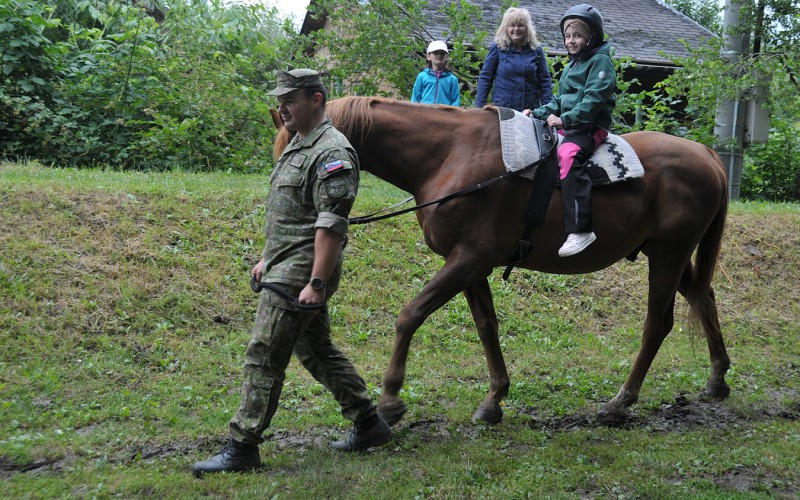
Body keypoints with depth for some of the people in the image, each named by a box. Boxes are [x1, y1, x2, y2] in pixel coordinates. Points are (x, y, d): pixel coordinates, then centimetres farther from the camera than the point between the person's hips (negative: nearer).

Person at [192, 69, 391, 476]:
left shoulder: (332, 153, -16)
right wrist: (267, 259, 25)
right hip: (284, 269, 11)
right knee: (317, 351, 17)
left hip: (300, 274, -11)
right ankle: (368, 424, 26)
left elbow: (330, 225, -23)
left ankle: (242, 448, 0)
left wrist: (316, 284, -26)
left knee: (263, 358, -7)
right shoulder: (298, 146, 16)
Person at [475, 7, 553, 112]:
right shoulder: (497, 48, 1)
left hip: (530, 110, 1)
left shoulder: (536, 50, 6)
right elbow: (485, 78, 3)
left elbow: (545, 81, 7)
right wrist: (479, 107, -3)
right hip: (502, 108, -1)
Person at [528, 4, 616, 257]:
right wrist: (538, 113, 12)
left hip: (590, 127, -10)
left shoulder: (600, 61, -4)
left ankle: (581, 229, -42)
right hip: (568, 127, 10)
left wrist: (565, 119, -24)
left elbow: (594, 99, -17)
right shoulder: (572, 65, 23)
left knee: (568, 154, -35)